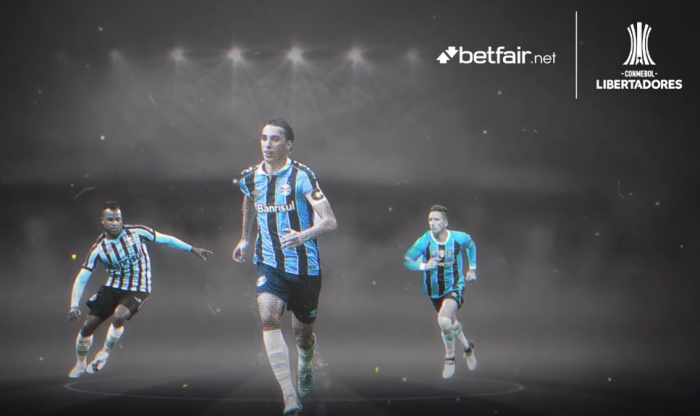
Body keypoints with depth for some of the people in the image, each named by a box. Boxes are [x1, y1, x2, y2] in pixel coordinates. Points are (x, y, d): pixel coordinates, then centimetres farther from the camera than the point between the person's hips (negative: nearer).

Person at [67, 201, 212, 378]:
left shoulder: (137, 232, -12)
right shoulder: (98, 249, -9)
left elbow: (165, 239, 0)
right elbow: (81, 279, -6)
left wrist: (192, 249, 2)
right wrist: (74, 306, -16)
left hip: (136, 290, -2)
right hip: (111, 288, 2)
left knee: (119, 317, -30)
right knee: (88, 326, -3)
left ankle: (105, 353, -4)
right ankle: (81, 364, 24)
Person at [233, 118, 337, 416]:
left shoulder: (302, 176, -13)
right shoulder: (250, 178, 2)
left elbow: (330, 221, -19)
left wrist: (303, 236, -36)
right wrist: (245, 239, 33)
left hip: (304, 265, -2)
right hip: (269, 264, 3)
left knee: (303, 332, 11)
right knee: (269, 316, -24)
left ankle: (305, 364, 50)